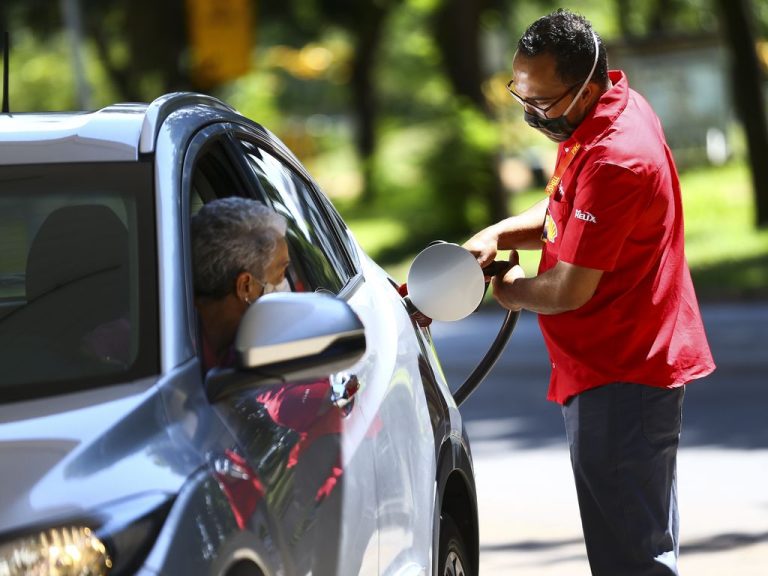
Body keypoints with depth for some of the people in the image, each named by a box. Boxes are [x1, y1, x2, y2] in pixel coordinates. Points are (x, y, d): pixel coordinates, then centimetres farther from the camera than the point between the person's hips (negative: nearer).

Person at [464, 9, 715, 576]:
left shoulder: (614, 161, -26)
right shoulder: (616, 102, 6)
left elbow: (567, 292, -23)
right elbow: (566, 211, 20)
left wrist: (510, 291, -1)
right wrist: (496, 237, 1)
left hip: (621, 380, -11)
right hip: (634, 364, 11)